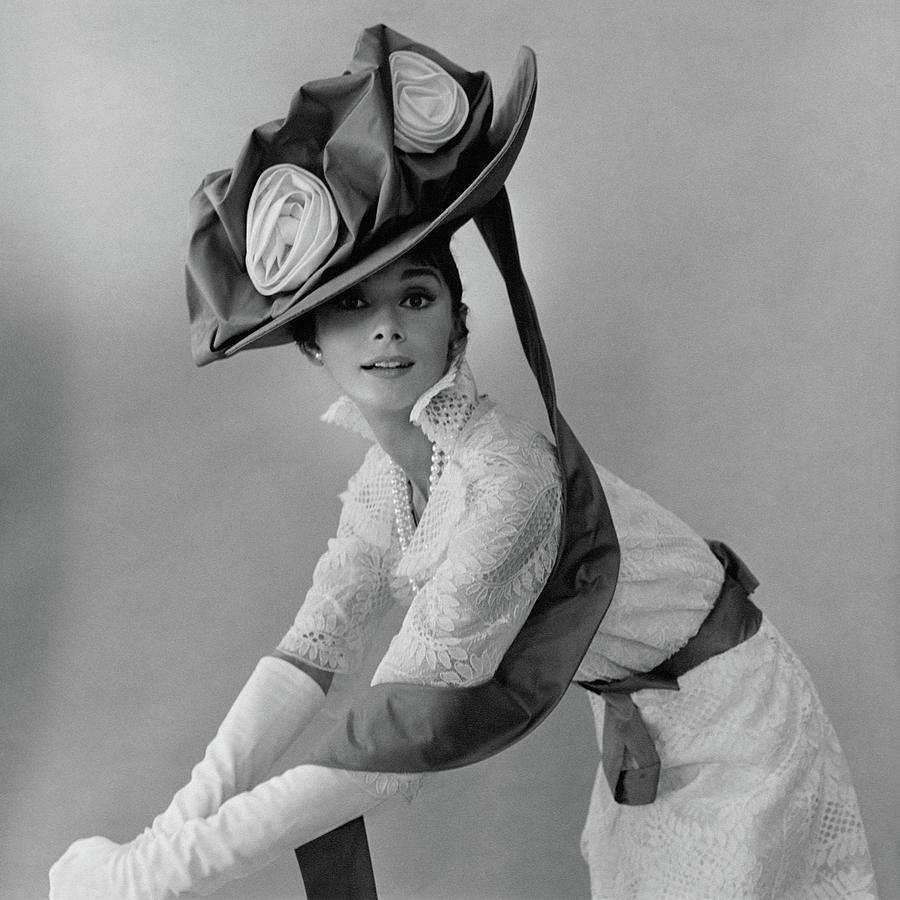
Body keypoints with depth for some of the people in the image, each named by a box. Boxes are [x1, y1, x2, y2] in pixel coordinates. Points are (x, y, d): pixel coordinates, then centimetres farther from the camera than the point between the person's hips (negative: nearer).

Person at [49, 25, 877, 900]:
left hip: (723, 717, -6)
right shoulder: (387, 477, -8)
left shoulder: (506, 481, -34)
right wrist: (173, 829, -20)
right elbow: (308, 651, -9)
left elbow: (385, 752, -33)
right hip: (635, 724, 7)